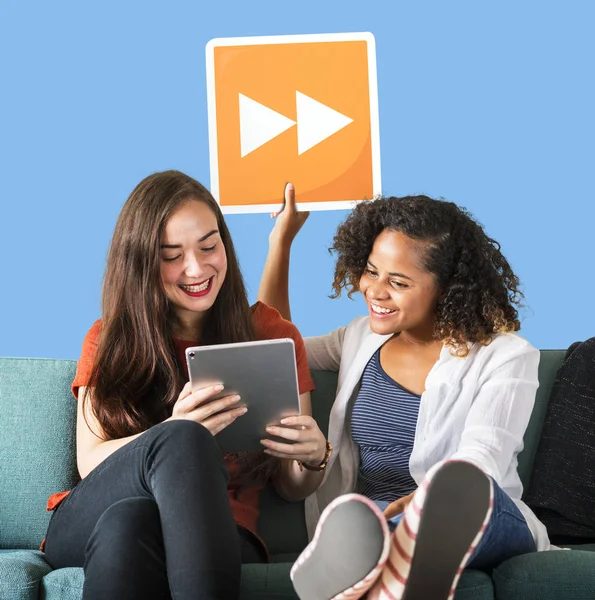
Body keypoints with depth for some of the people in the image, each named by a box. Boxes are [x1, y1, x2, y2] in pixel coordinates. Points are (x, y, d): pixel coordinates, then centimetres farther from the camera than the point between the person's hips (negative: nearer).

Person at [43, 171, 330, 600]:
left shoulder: (274, 335, 10)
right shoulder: (108, 341, 12)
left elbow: (291, 488, 12)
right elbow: (90, 463, -2)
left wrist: (313, 459, -14)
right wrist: (175, 433, -22)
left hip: (216, 533, -1)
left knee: (129, 520, -38)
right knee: (182, 440, -34)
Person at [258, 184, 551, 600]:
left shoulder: (504, 356, 2)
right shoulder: (362, 339, 20)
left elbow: (478, 463, -14)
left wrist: (408, 508, -36)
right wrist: (282, 241, 25)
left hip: (478, 530, -2)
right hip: (367, 524, 3)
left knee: (467, 487, -41)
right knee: (351, 524, -38)